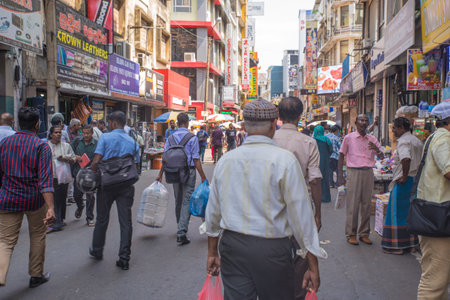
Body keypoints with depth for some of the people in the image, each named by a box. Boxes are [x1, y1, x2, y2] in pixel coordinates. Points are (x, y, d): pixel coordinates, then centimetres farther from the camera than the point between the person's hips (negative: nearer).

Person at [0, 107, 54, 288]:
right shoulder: (41, 146, -11)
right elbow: (45, 179, -20)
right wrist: (50, 208, -23)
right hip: (35, 199, -2)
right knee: (37, 236, 16)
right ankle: (36, 276, 28)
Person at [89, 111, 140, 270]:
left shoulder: (105, 137, -6)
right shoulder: (133, 142, 5)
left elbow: (96, 161, -13)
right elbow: (136, 166, 6)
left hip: (107, 184, -2)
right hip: (126, 185, 2)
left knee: (102, 219, 15)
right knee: (126, 222, 3)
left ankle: (97, 251, 32)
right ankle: (124, 258, 4)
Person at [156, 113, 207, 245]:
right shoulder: (192, 138, -9)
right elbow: (196, 159, -12)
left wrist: (160, 174, 11)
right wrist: (203, 177, -7)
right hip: (188, 171, -4)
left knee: (178, 200, 19)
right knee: (187, 201, -2)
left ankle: (181, 226, 36)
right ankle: (181, 233, -9)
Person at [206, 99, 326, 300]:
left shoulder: (225, 160, 4)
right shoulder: (284, 160, -10)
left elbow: (213, 211, 11)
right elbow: (301, 213, -9)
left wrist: (212, 252, 22)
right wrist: (313, 265, -2)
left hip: (231, 246, 4)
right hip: (271, 250, -4)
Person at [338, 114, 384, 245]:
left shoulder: (372, 139, 11)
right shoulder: (349, 138, 2)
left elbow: (381, 157, 8)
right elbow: (341, 156, 4)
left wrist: (377, 150, -15)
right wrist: (340, 176, -1)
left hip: (368, 173, 4)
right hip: (354, 172, -3)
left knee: (366, 204, 7)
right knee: (352, 205, -3)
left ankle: (364, 233, 17)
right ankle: (351, 234, 6)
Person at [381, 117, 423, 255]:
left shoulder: (403, 141, -15)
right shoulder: (417, 140, 14)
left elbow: (406, 158, -33)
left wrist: (404, 176, -23)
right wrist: (416, 173, 18)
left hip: (403, 182, -9)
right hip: (416, 180, 9)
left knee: (397, 212, -1)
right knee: (410, 211, 16)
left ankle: (396, 245, 5)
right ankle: (411, 242, 23)